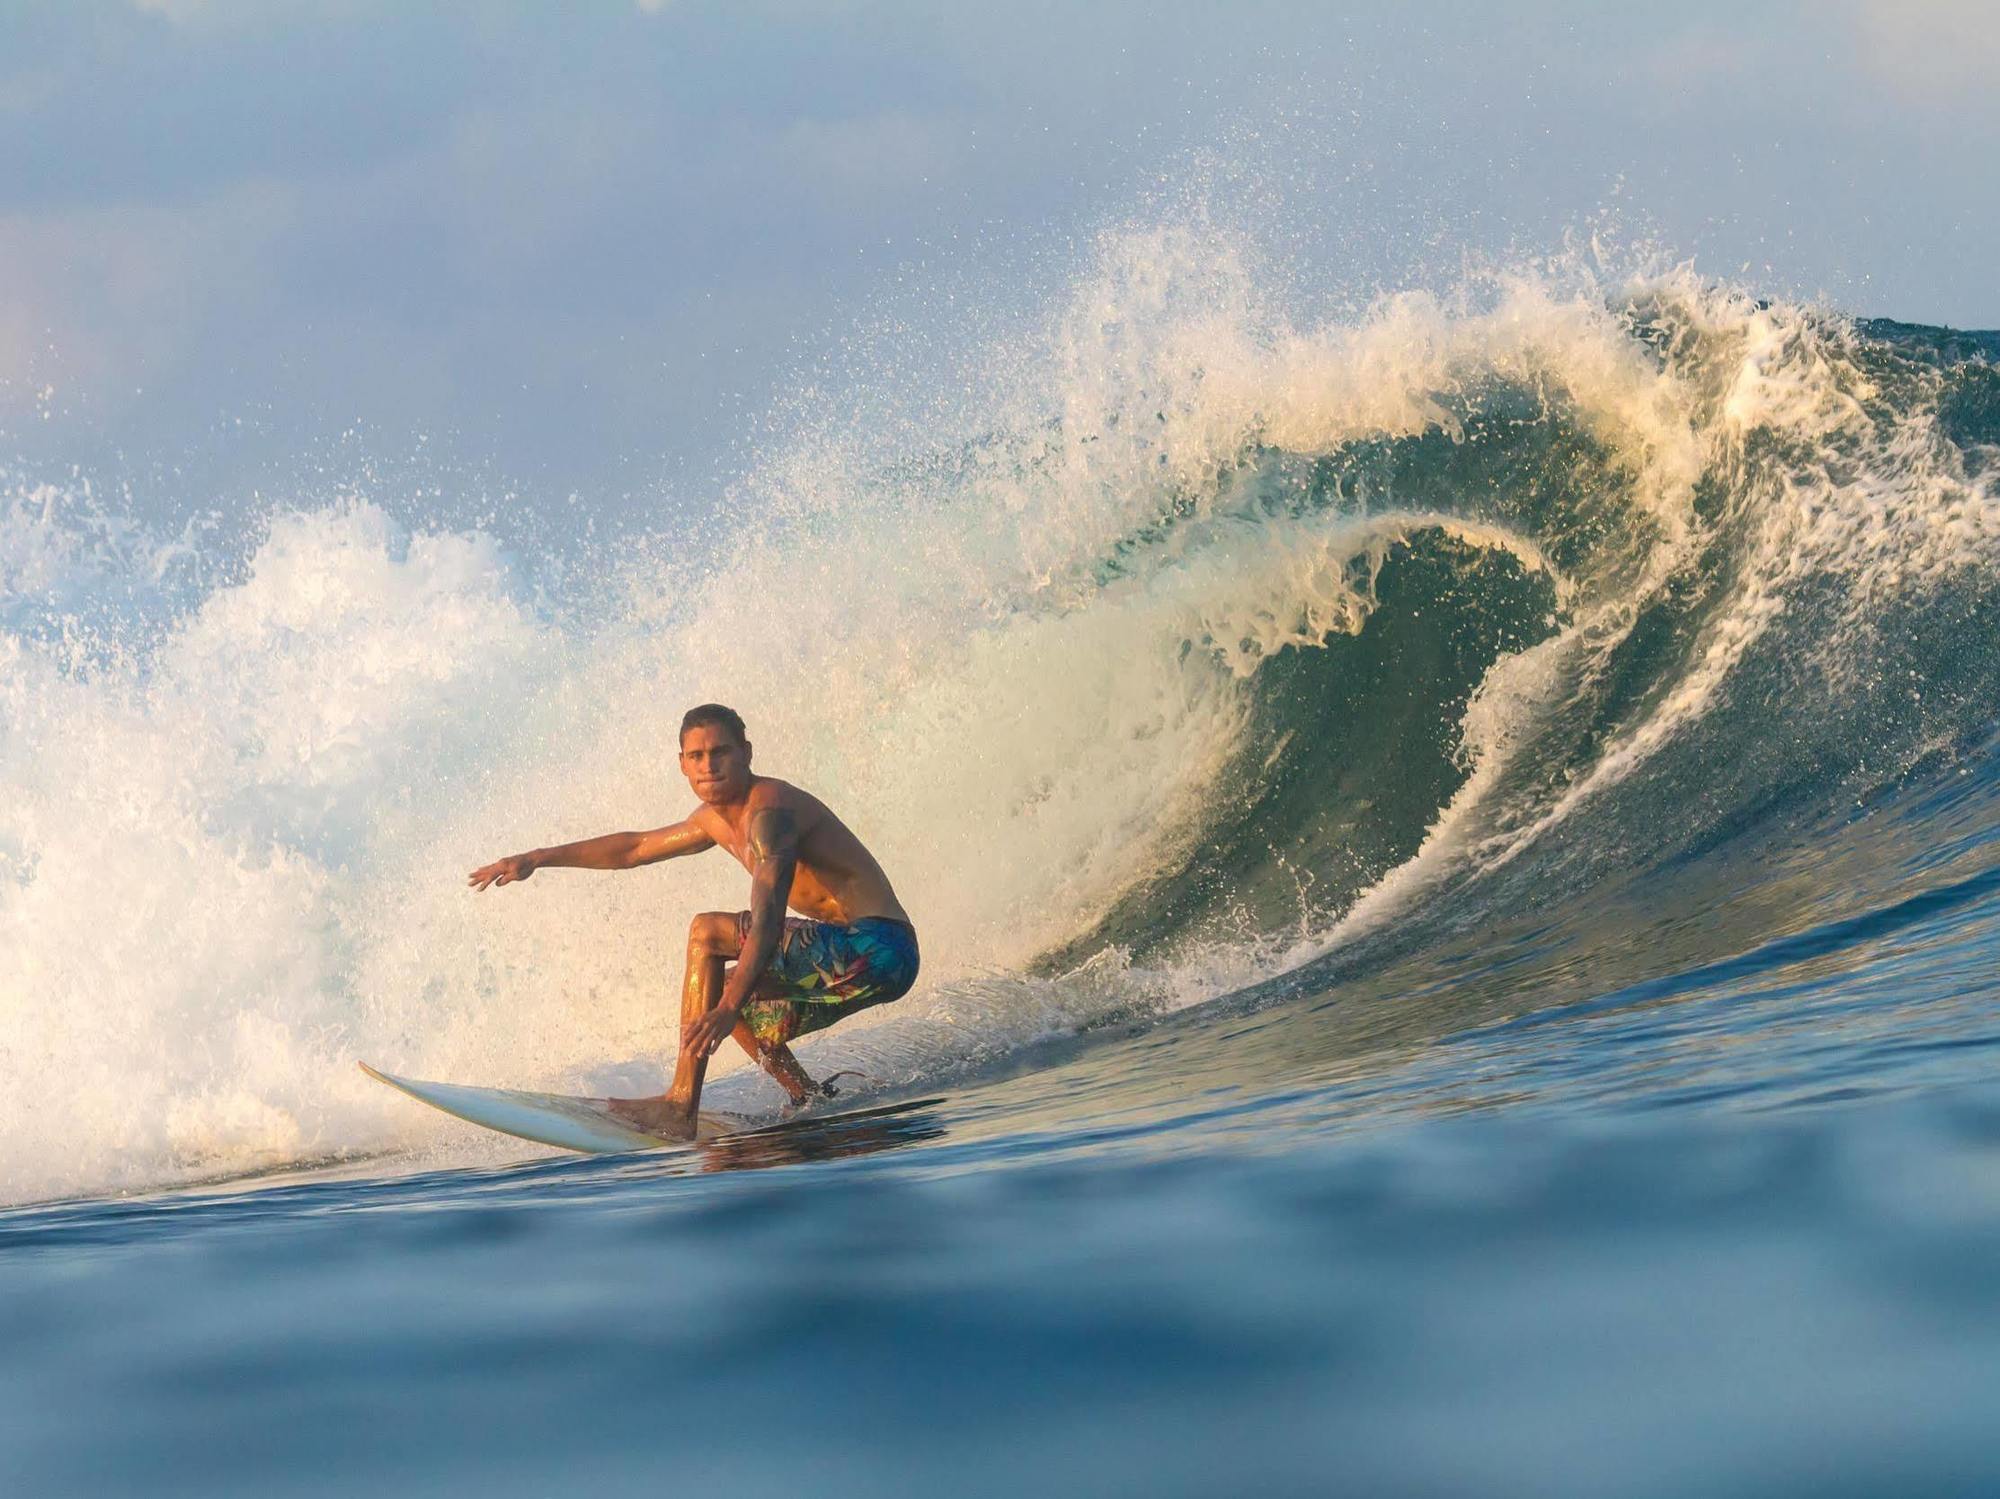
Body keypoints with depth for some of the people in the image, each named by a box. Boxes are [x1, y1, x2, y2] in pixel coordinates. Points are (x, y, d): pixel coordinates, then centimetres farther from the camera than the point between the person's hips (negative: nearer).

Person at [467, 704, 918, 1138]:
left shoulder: (768, 810, -17)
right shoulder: (718, 819, 13)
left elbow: (768, 919, -31)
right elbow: (637, 847, 30)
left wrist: (729, 1007, -42)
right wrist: (538, 858, 29)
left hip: (875, 952, -10)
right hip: (851, 958, 10)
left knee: (708, 933, -16)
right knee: (721, 990, 25)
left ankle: (682, 1105, -21)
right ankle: (813, 1102, 17)